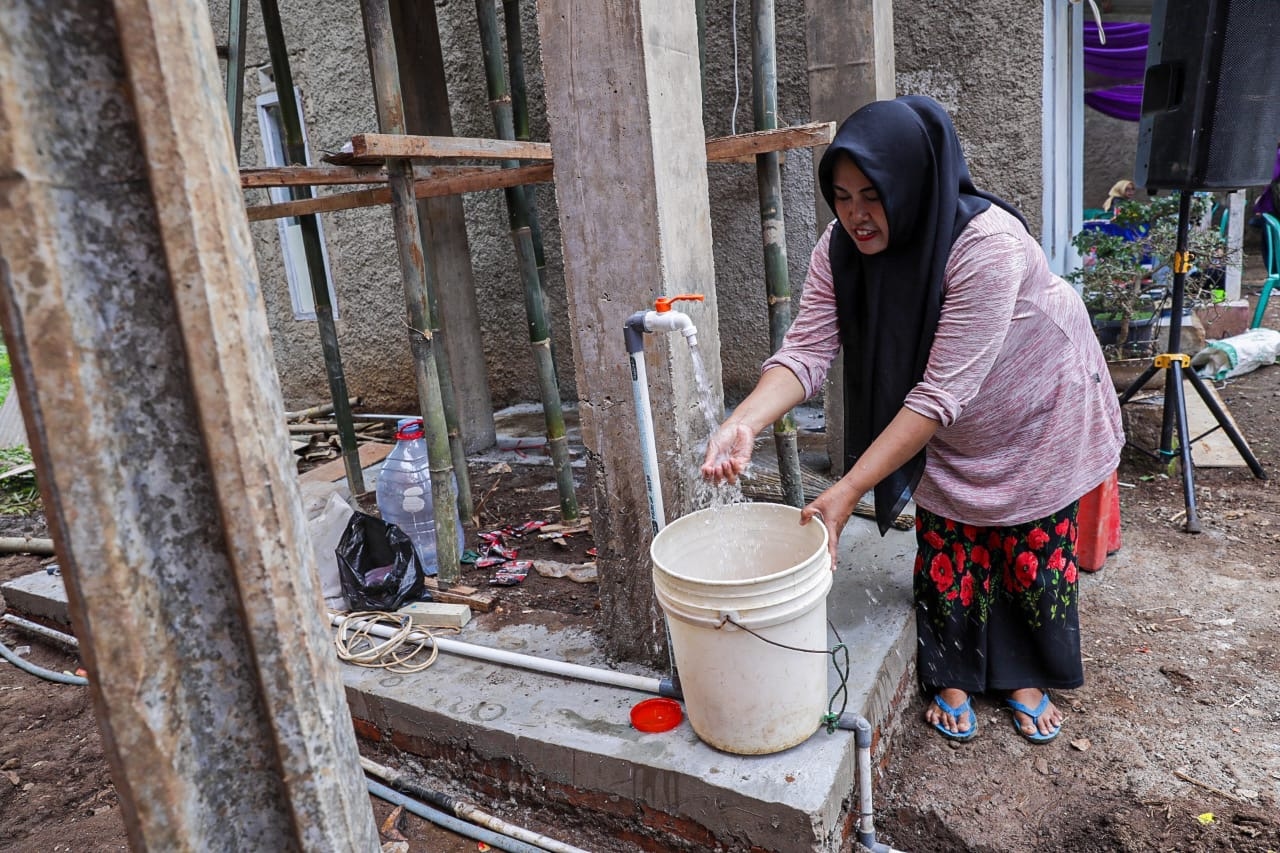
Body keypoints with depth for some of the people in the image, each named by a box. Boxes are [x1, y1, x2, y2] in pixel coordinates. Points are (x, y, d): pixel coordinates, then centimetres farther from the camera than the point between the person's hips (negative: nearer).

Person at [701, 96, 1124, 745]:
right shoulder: (839, 248, -21)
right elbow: (806, 350, -27)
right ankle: (953, 678, 33)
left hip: (1033, 421, -3)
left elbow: (941, 393, -39)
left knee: (1032, 556, 11)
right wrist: (743, 424, -45)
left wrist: (849, 491, -42)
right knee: (948, 557, 9)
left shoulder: (987, 246, -38)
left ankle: (1025, 677, 37)